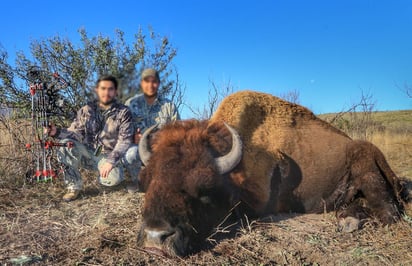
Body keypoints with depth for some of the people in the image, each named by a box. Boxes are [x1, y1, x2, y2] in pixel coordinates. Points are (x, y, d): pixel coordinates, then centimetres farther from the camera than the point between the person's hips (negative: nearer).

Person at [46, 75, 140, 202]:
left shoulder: (123, 112, -6)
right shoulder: (86, 110, 2)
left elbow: (125, 140, -14)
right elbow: (76, 134, -1)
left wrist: (111, 161, -25)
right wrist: (57, 132, -22)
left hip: (109, 157, -3)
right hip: (88, 154, 3)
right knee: (66, 144, -25)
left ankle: (136, 180, 3)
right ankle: (73, 186, -8)